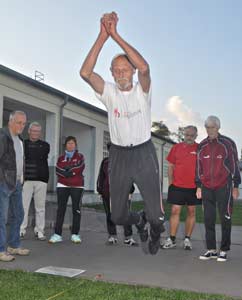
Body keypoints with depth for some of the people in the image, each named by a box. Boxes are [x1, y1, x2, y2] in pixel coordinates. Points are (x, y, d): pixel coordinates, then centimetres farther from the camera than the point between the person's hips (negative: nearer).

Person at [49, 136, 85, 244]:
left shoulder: (80, 156, 10)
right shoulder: (61, 158, 15)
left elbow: (80, 168, -8)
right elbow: (58, 170, -1)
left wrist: (67, 168, -7)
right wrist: (72, 170, -12)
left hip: (77, 186, -1)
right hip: (63, 186, 1)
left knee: (76, 210, -1)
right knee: (60, 209, -3)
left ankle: (75, 234, 5)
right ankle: (57, 234, -3)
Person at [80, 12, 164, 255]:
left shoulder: (142, 90, -4)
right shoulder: (109, 93, 0)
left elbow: (144, 68, -27)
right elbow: (85, 73, -18)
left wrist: (116, 35, -27)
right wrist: (102, 36, -24)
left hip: (144, 153, -2)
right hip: (119, 155, 2)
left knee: (155, 214, -2)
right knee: (118, 216, 8)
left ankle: (155, 231, 38)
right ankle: (139, 222, 45)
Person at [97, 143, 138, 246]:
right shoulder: (105, 162, 13)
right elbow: (101, 177, 15)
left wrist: (129, 191, -4)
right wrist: (100, 191, 9)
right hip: (108, 194, 3)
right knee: (110, 215, 7)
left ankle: (128, 237, 2)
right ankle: (112, 236, 17)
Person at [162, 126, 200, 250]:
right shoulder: (176, 147, 6)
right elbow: (170, 166, 10)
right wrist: (170, 182, 5)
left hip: (193, 187, 0)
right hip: (177, 186, 0)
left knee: (191, 212, 8)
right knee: (175, 211, 0)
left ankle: (187, 239, 18)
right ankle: (171, 240, 7)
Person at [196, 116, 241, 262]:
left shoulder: (228, 144, -2)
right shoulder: (202, 146, 11)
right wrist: (199, 186, 13)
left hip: (224, 187, -4)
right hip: (207, 188, 4)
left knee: (225, 219, -1)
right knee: (208, 219, 6)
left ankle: (224, 251, 8)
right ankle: (211, 250, 15)